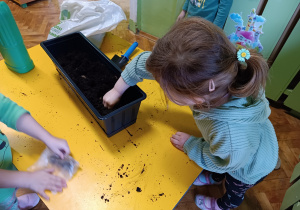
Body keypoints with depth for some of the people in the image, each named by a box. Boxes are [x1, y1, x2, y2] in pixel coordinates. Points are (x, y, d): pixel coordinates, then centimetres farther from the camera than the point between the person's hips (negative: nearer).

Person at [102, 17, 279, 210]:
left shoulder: (232, 138, -53)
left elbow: (221, 162, -25)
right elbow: (147, 61, -24)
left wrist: (189, 144, -12)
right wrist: (118, 90, -12)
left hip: (251, 167, -3)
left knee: (234, 190, 32)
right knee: (218, 168, 36)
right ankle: (215, 177, 70)